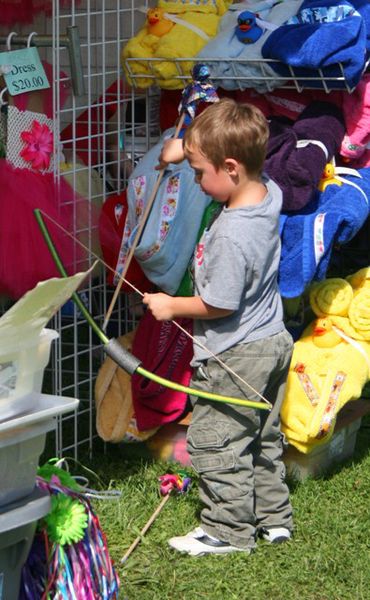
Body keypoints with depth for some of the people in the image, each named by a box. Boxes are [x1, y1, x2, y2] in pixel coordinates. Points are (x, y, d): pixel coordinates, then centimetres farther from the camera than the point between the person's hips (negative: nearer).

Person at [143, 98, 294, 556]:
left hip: (235, 358, -10)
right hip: (273, 343, 10)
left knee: (216, 443, 4)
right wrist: (191, 148, 13)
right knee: (264, 439, 21)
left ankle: (229, 530, 13)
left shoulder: (231, 235, -31)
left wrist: (171, 306, -9)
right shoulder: (268, 193, -6)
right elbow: (244, 157, 17)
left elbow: (218, 304, -24)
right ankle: (273, 518, 32)